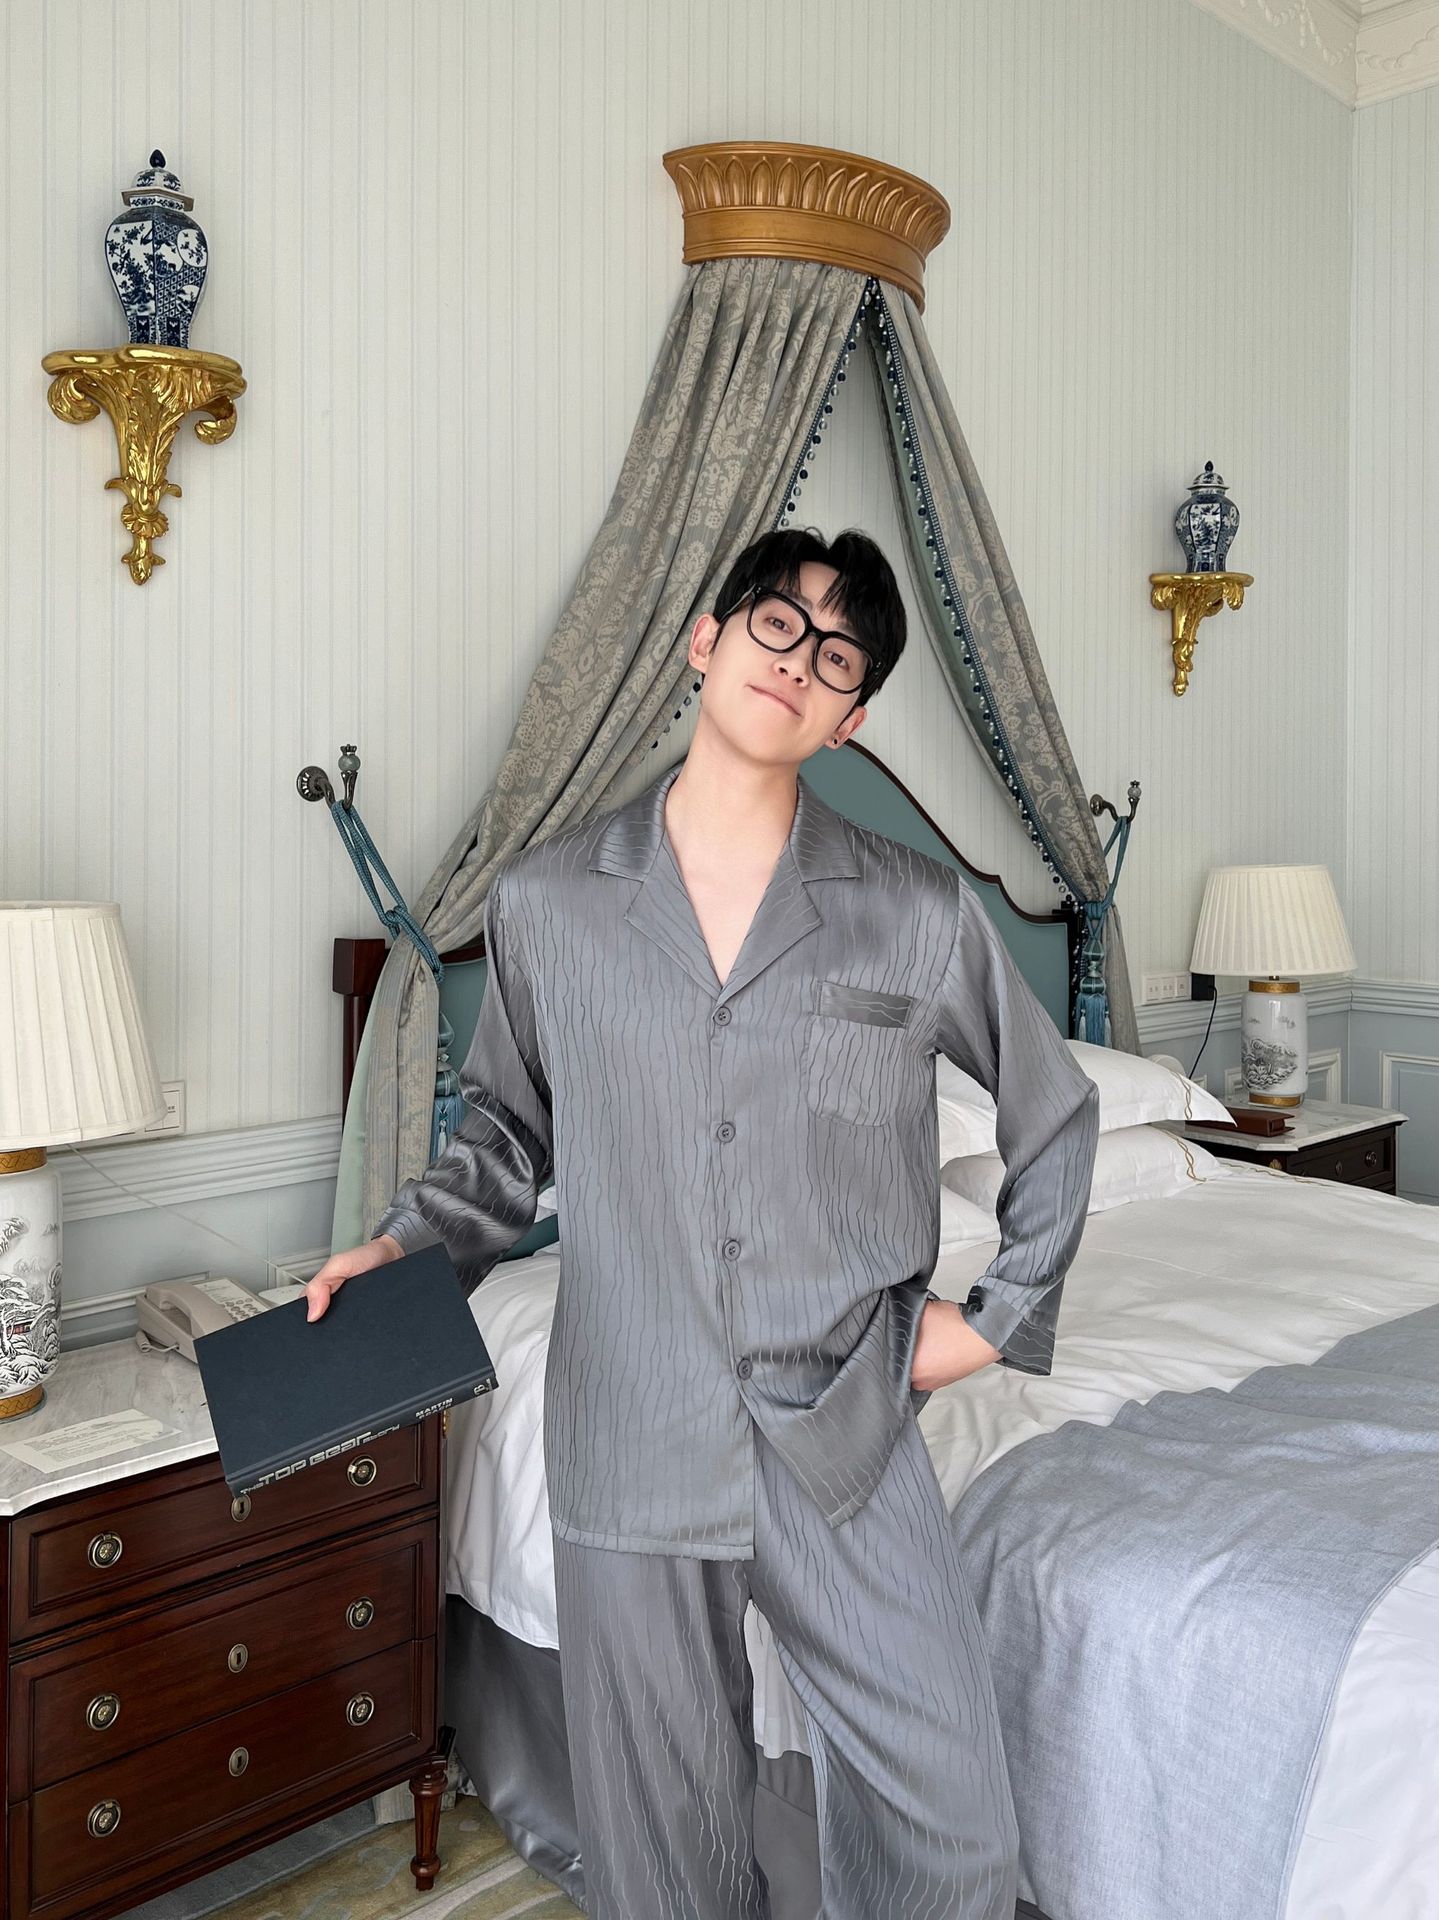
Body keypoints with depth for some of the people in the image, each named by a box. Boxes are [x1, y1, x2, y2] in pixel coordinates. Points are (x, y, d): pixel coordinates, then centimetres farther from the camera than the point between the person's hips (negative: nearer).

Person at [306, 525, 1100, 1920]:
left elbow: (1056, 1114, 10)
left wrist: (999, 1314, 5)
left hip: (844, 1439, 0)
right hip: (630, 1439, 1)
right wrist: (408, 1244, -2)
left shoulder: (921, 915, -4)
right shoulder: (544, 902, -2)